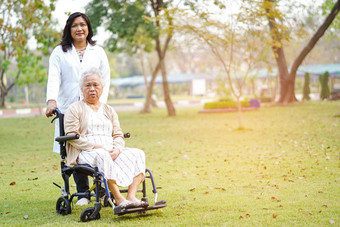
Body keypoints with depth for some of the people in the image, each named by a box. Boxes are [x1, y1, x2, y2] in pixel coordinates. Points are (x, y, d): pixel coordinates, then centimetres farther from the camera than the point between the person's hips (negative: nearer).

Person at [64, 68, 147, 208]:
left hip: (111, 151, 6)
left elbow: (118, 135, 16)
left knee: (138, 154, -19)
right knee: (102, 155, -39)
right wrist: (95, 147, -17)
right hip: (84, 153, -5)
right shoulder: (74, 109, 9)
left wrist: (117, 149, -8)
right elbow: (72, 136, -4)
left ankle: (131, 197, -33)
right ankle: (119, 200, -43)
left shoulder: (109, 110, 25)